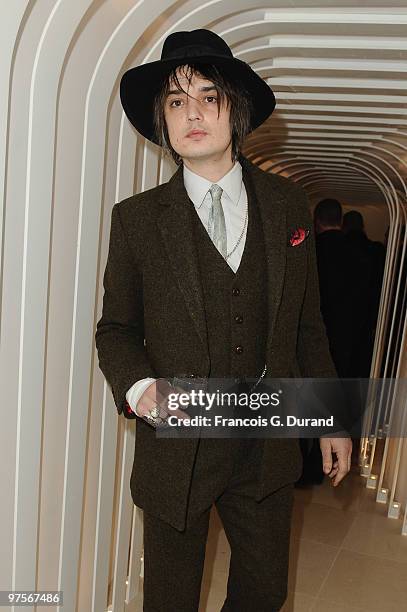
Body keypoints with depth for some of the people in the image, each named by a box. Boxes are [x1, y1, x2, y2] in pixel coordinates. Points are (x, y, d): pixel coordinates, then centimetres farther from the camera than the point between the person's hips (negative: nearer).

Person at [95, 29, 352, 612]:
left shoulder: (287, 203, -1)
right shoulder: (136, 218, -7)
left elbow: (307, 322, 5)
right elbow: (116, 327, 1)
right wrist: (139, 386, -19)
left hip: (268, 448, 3)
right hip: (176, 449, -2)